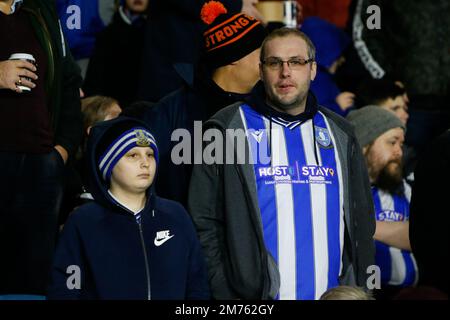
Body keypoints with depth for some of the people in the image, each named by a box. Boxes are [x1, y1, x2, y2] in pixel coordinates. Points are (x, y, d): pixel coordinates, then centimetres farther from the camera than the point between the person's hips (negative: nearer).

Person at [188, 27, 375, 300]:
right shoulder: (226, 130, 0)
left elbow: (362, 224, 17)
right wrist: (223, 294, -11)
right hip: (253, 297, -4)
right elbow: (204, 223, -4)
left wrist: (359, 292, 8)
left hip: (332, 295, 4)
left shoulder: (339, 135, 13)